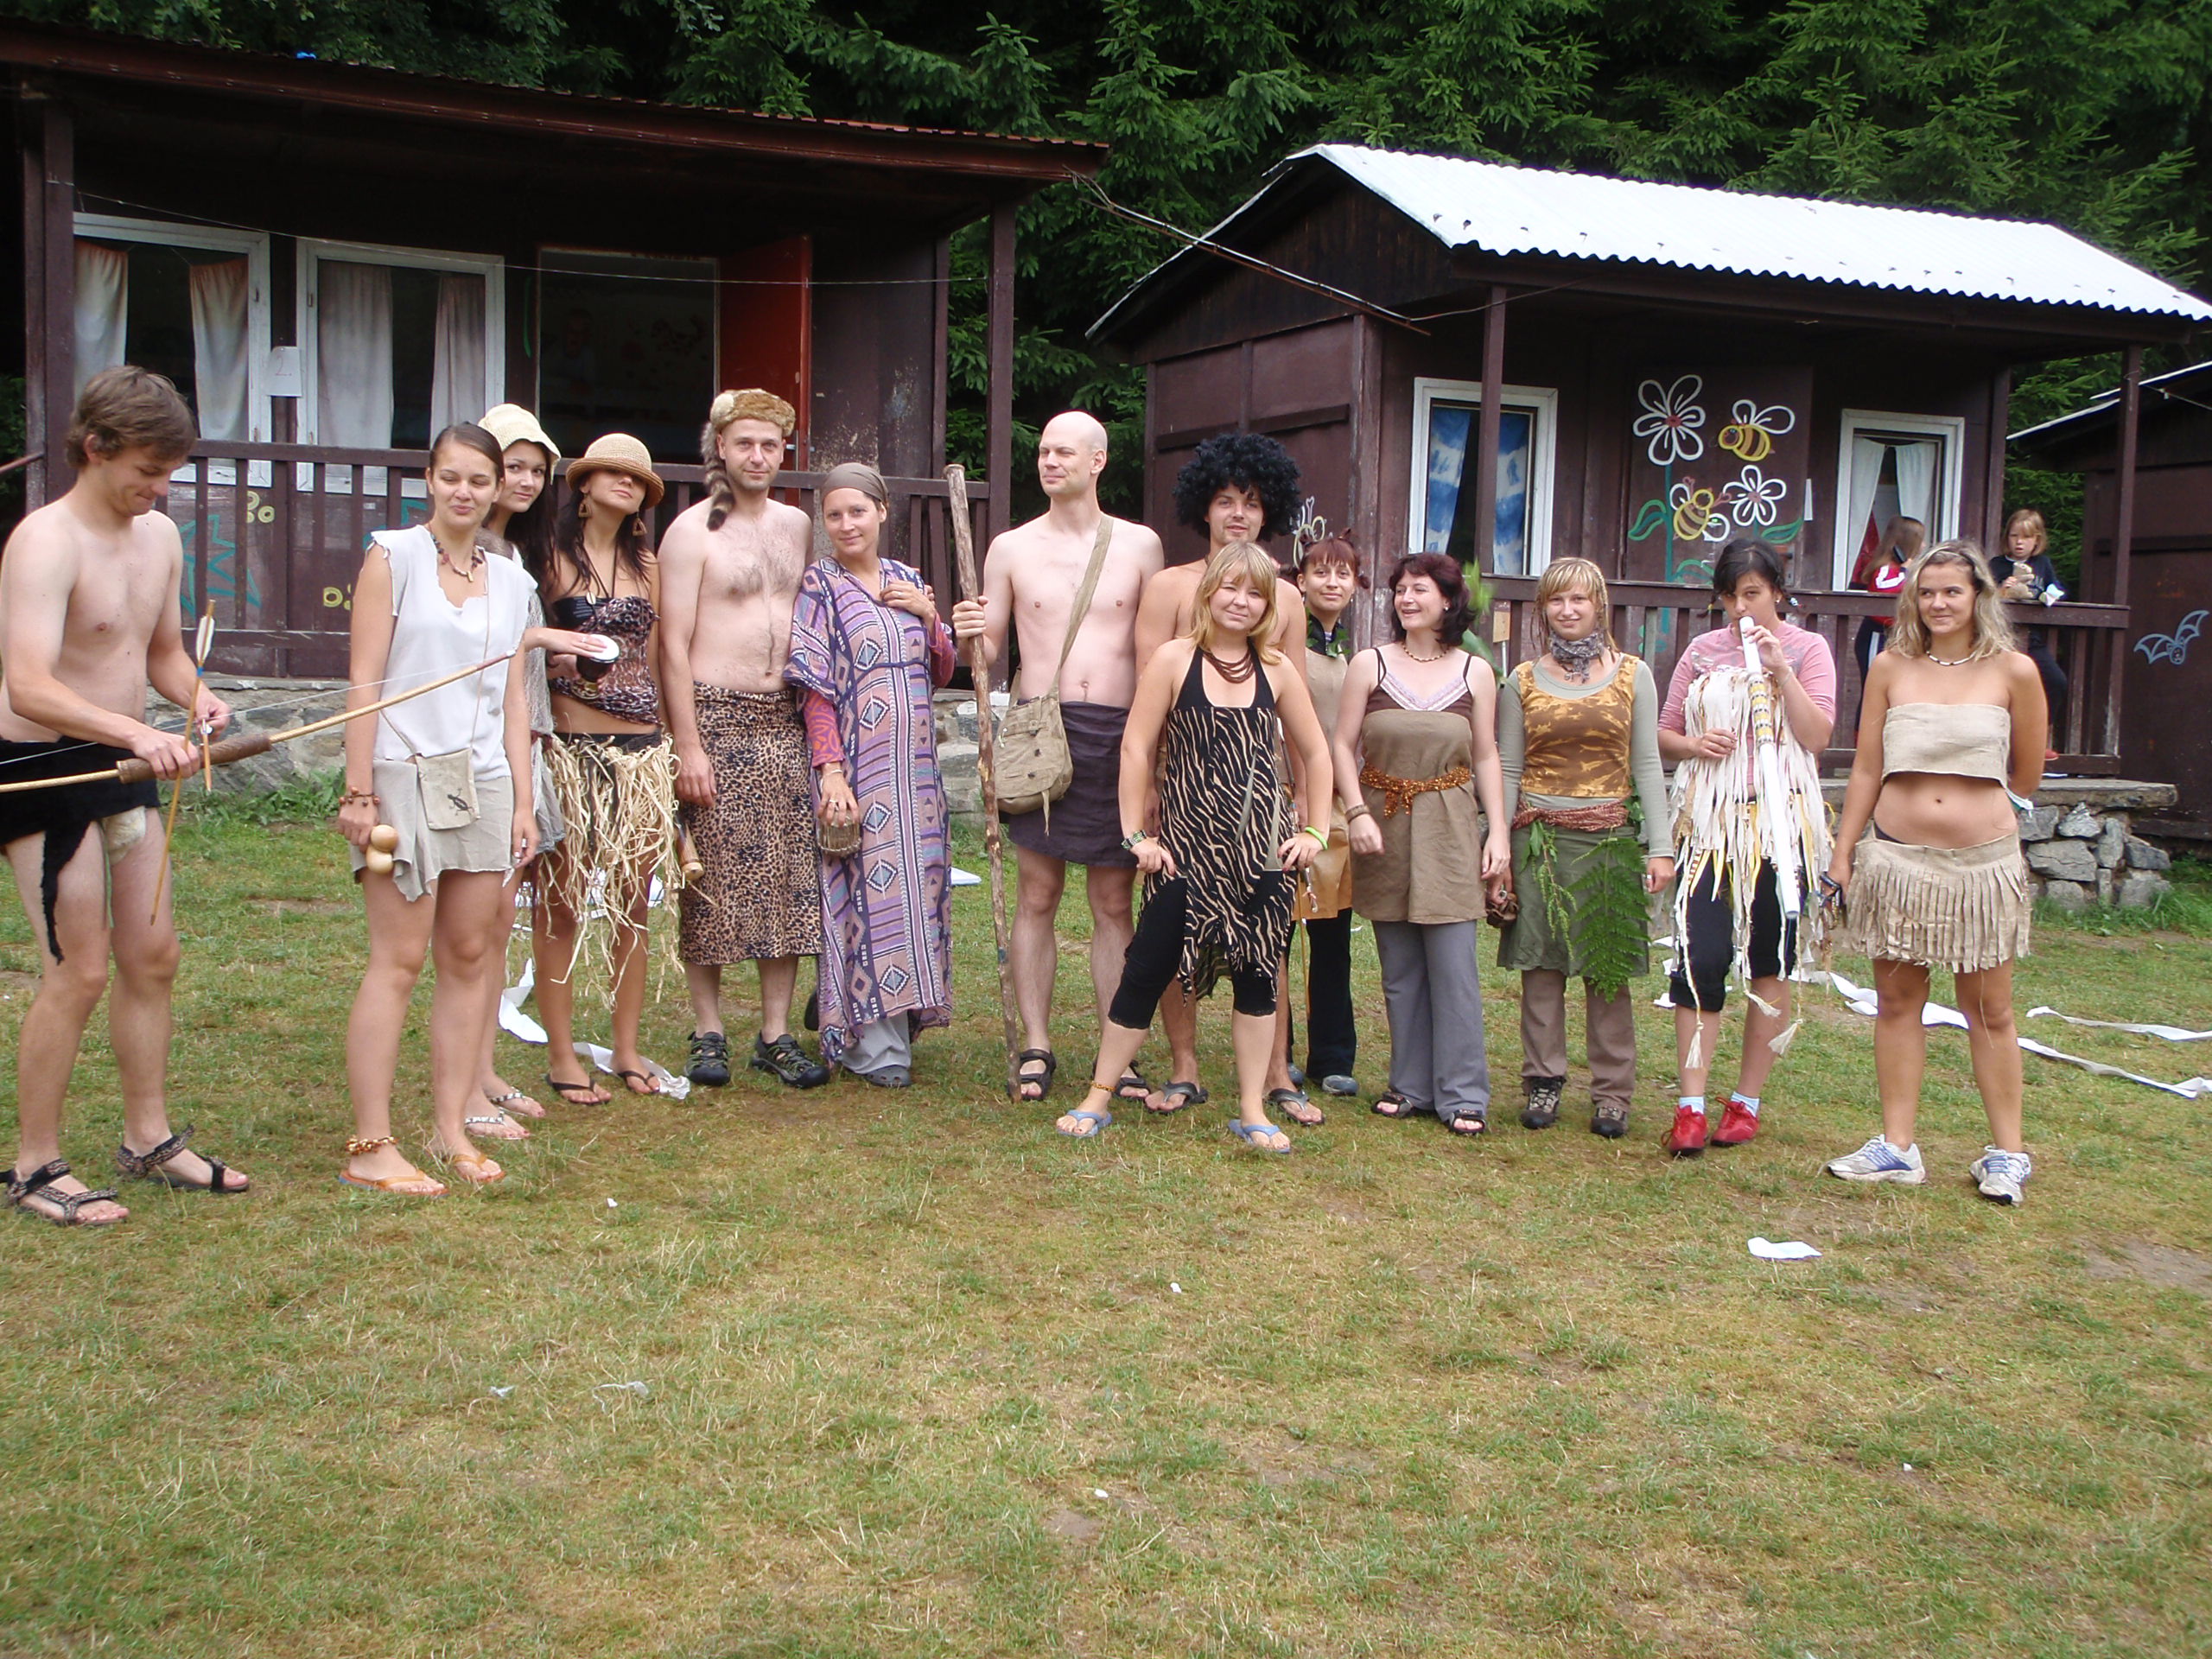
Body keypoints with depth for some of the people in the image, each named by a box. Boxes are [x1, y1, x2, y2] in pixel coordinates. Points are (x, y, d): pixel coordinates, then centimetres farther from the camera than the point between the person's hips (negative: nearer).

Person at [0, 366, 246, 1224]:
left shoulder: (160, 535, 6)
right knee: (78, 973, -4)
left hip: (124, 766, 8)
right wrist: (137, 733, -43)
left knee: (152, 957, 13)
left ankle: (149, 1137, 27)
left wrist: (196, 696, -4)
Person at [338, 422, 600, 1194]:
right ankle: (370, 1147, -3)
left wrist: (522, 802, 9)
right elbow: (364, 680, -5)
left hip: (484, 783, 5)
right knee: (400, 960, -7)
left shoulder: (511, 580, 14)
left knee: (470, 958, 6)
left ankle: (452, 1128, 14)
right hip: (406, 776, -5)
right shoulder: (394, 556, 0)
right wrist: (358, 790, -11)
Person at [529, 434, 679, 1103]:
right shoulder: (552, 556, 1)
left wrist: (675, 748, 15)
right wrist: (563, 653, -16)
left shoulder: (645, 562, 14)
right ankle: (562, 1055, 9)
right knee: (562, 904, -1)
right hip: (569, 745, -4)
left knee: (633, 903, 7)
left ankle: (627, 1048, 19)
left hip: (640, 747, 4)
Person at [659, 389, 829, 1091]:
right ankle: (708, 1034, 10)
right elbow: (674, 644, -8)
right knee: (711, 881, -1)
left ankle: (776, 1033, 10)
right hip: (714, 717, -5)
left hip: (785, 719, 5)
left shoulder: (797, 526, 14)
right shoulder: (692, 530, -3)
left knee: (790, 879, 3)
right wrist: (689, 745, -14)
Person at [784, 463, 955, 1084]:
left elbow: (941, 674, 16)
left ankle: (900, 1020, 21)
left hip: (915, 763, 6)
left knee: (913, 884, 8)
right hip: (856, 759, -6)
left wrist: (929, 616, -1)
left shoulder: (909, 582, 12)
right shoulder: (820, 586, -3)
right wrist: (831, 769, -18)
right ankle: (875, 1046, 1)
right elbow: (815, 688, -9)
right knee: (867, 889, -5)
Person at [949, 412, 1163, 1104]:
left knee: (1114, 903, 4)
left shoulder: (1139, 545, 9)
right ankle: (1035, 1048, 10)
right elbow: (991, 656, 11)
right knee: (1037, 896, 2)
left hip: (1118, 734, 0)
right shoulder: (1011, 548, 9)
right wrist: (972, 636, -12)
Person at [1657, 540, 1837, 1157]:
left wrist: (1779, 668, -14)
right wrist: (1693, 744, -7)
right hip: (1708, 822, 1)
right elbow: (1663, 734, 14)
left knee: (1770, 964, 5)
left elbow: (1817, 737, -7)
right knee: (1699, 958, -9)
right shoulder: (1702, 651, 11)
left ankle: (1746, 1102, 16)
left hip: (1780, 822, -1)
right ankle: (1690, 1107, -6)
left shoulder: (1807, 649, 4)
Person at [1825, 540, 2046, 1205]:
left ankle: (2007, 1151, 16)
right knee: (1896, 1001, 7)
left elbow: (2025, 779, 8)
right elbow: (1866, 771, 6)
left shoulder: (2013, 672, -3)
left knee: (1989, 1009, 6)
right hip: (1897, 857, 2)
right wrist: (1843, 851, 5)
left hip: (1983, 861, -2)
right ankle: (1897, 1146, 16)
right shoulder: (1891, 668, 3)